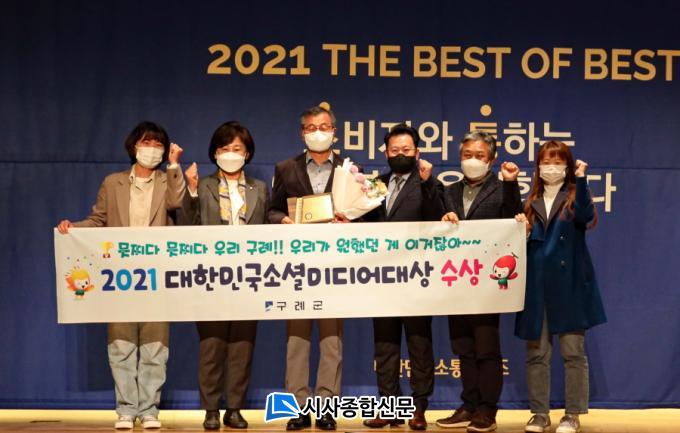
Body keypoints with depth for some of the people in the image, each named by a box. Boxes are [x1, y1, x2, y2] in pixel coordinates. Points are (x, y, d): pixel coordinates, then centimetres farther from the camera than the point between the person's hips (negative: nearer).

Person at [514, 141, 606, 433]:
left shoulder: (574, 195, 2)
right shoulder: (532, 202, 14)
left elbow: (585, 217, -21)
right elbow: (525, 242, 12)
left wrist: (581, 180, -26)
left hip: (569, 285, -4)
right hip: (537, 285, 4)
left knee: (573, 351, 0)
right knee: (536, 353, 5)